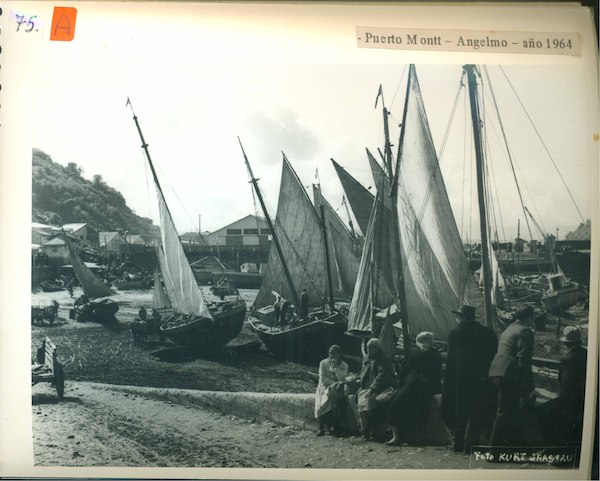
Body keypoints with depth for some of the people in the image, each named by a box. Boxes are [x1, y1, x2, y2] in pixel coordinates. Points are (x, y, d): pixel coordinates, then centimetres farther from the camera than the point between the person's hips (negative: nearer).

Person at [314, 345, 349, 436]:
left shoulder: (344, 365, 5)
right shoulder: (323, 363, 3)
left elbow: (342, 379, -10)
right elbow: (323, 379, -3)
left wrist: (335, 366, -13)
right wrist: (335, 383, -12)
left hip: (337, 389, 0)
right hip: (325, 387, 0)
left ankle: (335, 427, -24)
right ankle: (321, 427, -22)